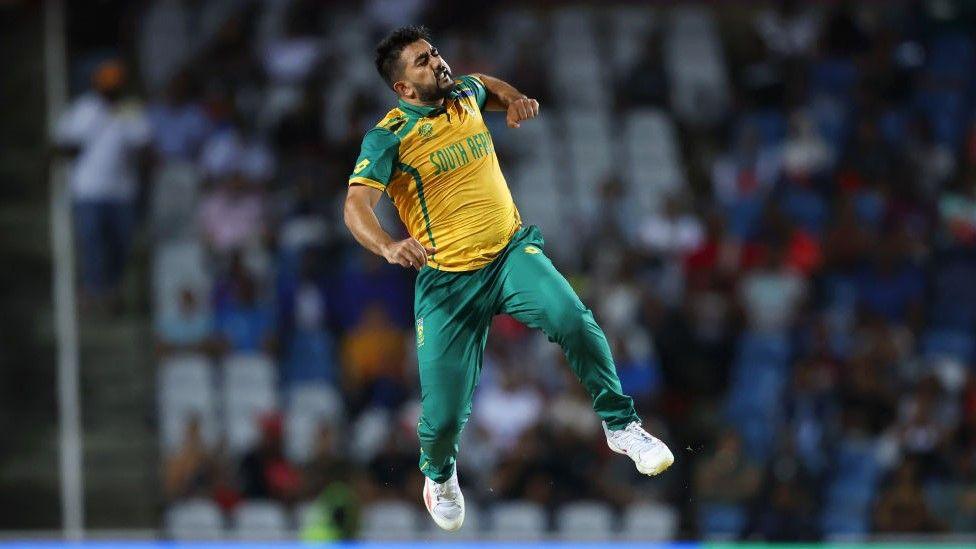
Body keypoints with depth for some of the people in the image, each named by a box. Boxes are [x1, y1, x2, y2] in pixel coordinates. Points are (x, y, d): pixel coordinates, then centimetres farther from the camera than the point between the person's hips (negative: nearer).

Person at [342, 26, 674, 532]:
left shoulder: (464, 94, 7)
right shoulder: (388, 137, -10)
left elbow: (489, 85, 33)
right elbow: (356, 205, -22)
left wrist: (514, 101, 11)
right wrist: (388, 246, -42)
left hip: (511, 252, 3)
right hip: (447, 280, -3)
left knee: (572, 318, -30)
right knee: (444, 414, -5)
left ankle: (620, 425, -11)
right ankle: (438, 473, 32)